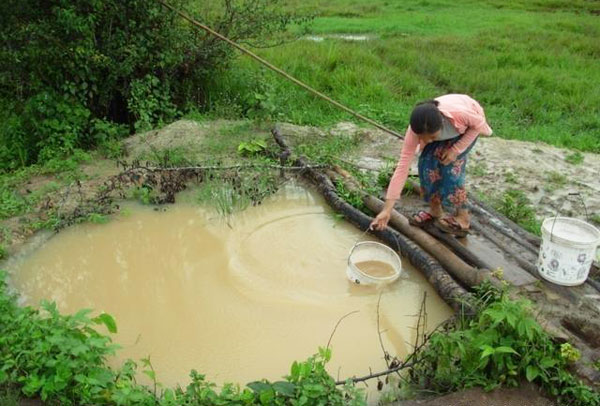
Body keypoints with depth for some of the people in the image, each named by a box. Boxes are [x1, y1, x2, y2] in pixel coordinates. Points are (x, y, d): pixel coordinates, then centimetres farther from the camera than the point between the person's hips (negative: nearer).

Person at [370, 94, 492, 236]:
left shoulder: (460, 113, -44)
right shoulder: (416, 130, -35)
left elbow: (479, 124, -20)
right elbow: (402, 167, -34)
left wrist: (456, 150, -28)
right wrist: (387, 209, -37)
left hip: (468, 127, -3)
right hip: (446, 133, 3)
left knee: (450, 165, -20)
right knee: (427, 162, -16)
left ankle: (462, 217, -1)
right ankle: (435, 212, 5)